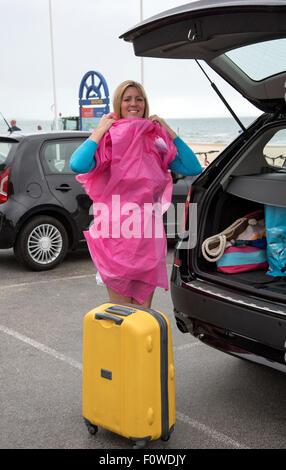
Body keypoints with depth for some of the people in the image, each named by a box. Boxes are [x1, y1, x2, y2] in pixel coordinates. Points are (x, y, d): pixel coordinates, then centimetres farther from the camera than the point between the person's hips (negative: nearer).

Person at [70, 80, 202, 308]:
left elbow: (193, 168, 2)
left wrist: (170, 133, 2)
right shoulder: (109, 138, -4)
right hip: (116, 235, -4)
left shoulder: (155, 141, 9)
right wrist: (99, 131, -12)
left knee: (143, 308, 13)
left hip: (148, 235, 4)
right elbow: (77, 165, -22)